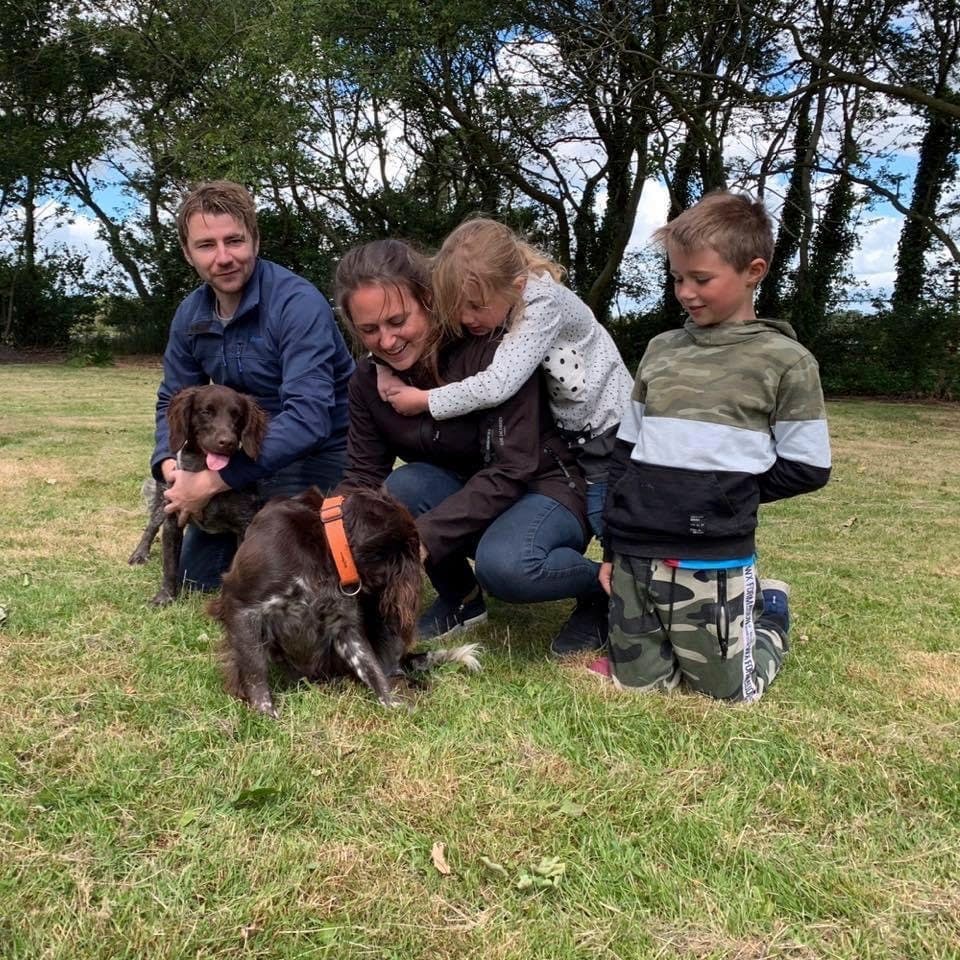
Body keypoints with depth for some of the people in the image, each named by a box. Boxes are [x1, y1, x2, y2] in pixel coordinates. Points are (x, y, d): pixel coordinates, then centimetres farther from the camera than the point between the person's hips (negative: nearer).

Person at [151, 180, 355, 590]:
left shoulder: (298, 303, -26)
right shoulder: (190, 315, -3)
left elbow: (308, 416, -35)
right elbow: (173, 400, 7)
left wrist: (215, 480, -36)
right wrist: (168, 463, -16)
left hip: (316, 452, -6)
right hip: (247, 450, 7)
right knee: (198, 575, 10)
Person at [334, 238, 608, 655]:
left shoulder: (490, 350, -24)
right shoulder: (368, 380, -7)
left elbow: (510, 471, -28)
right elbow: (362, 476, -6)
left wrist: (424, 536, -36)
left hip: (543, 491, -5)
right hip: (463, 492, 5)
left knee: (503, 565, -37)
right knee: (404, 485, -27)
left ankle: (602, 585, -4)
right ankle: (460, 596, 0)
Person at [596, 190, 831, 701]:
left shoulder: (784, 360, -5)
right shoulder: (660, 349, 8)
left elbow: (807, 467, -3)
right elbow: (626, 452, 11)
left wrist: (729, 489, -7)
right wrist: (612, 548, 10)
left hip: (714, 560, -4)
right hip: (635, 556, 4)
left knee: (729, 691, 4)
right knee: (638, 686, 10)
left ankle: (767, 608, 32)